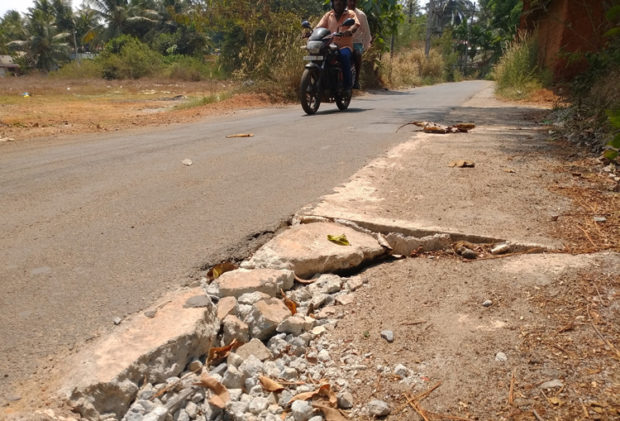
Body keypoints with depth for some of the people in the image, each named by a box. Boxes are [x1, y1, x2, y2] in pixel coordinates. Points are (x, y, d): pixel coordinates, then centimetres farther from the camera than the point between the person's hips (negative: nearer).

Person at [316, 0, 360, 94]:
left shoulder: (350, 14, 10)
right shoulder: (328, 15, 18)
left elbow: (356, 24, -10)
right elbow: (319, 26, 6)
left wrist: (350, 31, -34)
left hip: (345, 46, -3)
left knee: (344, 55, -37)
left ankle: (348, 84, -29)